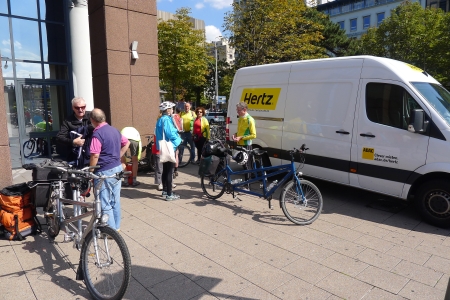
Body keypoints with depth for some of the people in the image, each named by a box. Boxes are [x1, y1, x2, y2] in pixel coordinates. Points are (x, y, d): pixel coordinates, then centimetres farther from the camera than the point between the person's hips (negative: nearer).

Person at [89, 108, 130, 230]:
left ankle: (111, 229, 9)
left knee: (105, 203, 2)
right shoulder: (114, 130, 8)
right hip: (118, 168, 8)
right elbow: (126, 143, 19)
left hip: (105, 171, -8)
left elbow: (95, 155, -21)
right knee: (115, 199, 17)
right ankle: (116, 226, 28)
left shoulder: (97, 134, -16)